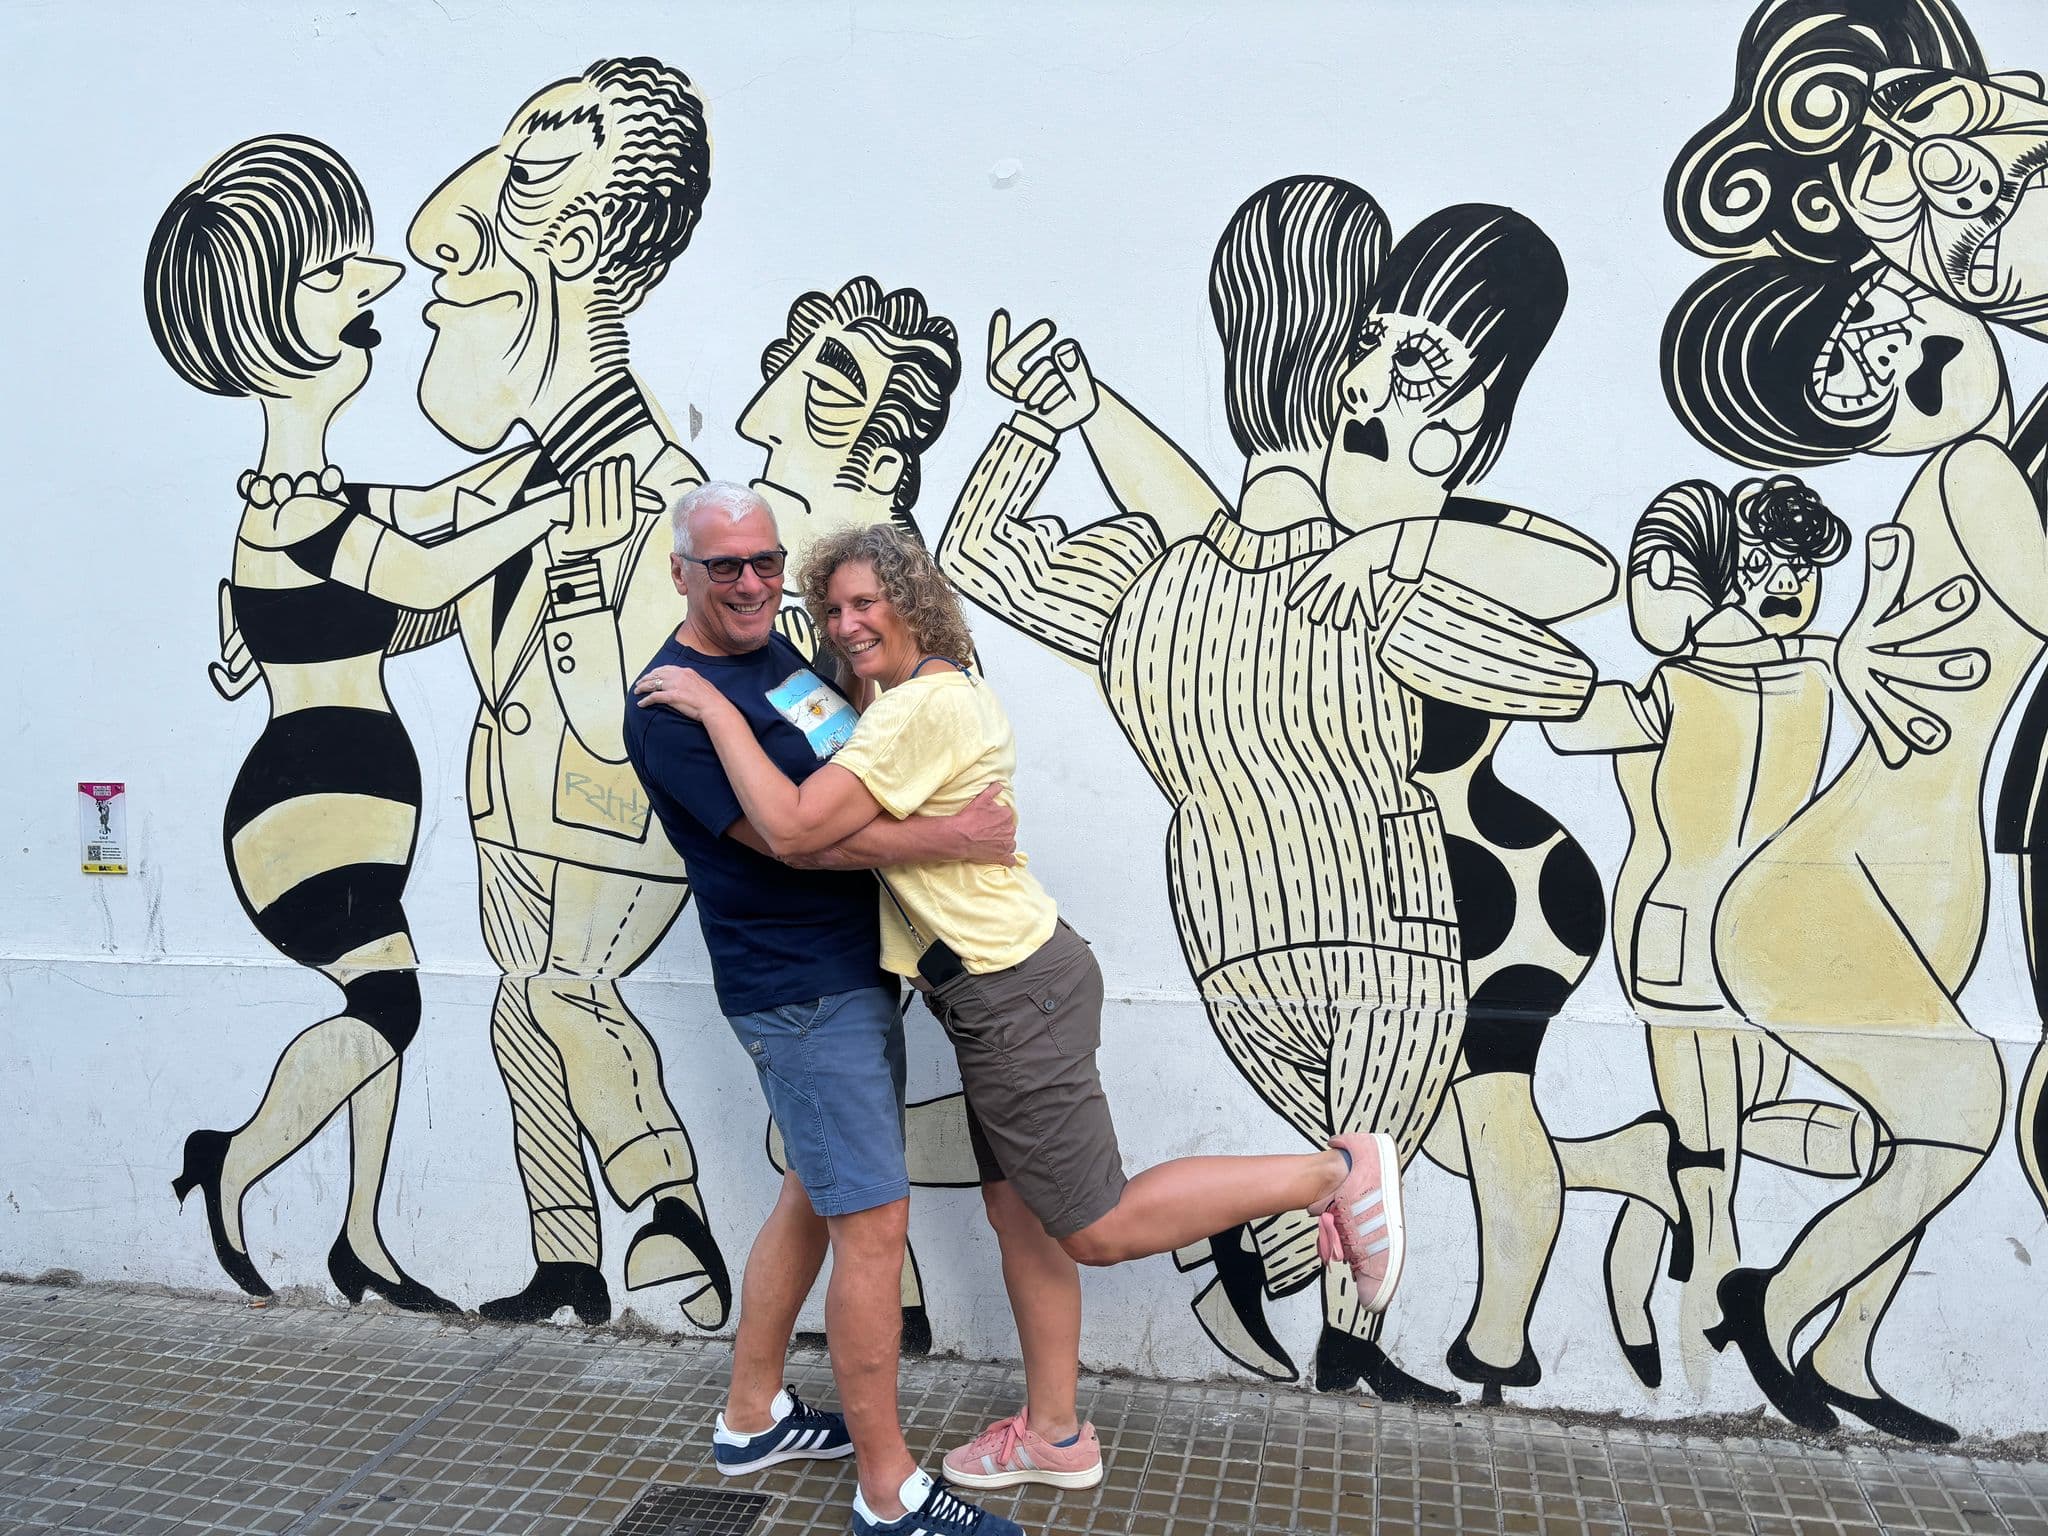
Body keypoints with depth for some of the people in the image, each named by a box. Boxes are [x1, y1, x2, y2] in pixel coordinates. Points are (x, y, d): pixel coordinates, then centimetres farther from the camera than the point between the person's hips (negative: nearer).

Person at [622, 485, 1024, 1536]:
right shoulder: (671, 704, -16)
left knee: (815, 1197, 18)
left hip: (857, 974, 9)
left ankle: (751, 1418, 35)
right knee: (874, 1224, -4)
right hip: (804, 996, -9)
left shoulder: (782, 649, 10)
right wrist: (954, 838, -20)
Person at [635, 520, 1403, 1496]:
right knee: (1016, 1213, 18)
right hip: (1008, 988, 10)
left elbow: (791, 830, -27)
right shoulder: (942, 689, 12)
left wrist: (714, 708, -18)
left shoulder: (921, 709, -20)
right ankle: (1056, 1436, 33)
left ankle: (1335, 1173, 9)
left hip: (1014, 995, -10)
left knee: (1098, 1229, 1)